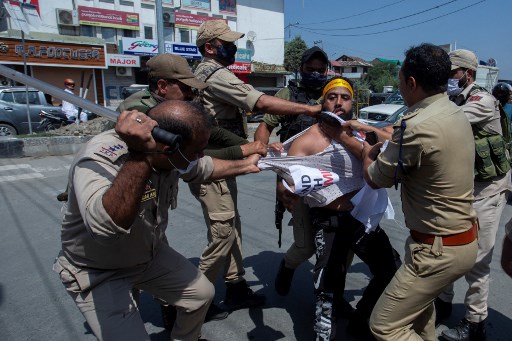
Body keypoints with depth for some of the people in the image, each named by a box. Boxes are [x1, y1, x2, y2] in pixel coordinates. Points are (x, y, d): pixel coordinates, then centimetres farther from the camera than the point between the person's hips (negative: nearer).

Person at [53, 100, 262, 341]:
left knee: (202, 293, 12)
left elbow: (203, 168, 7)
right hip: (98, 273, -6)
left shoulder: (169, 154, -15)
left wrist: (245, 165, 12)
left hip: (148, 255, 7)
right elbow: (106, 226, -54)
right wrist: (141, 155, -55)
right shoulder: (100, 158, -35)